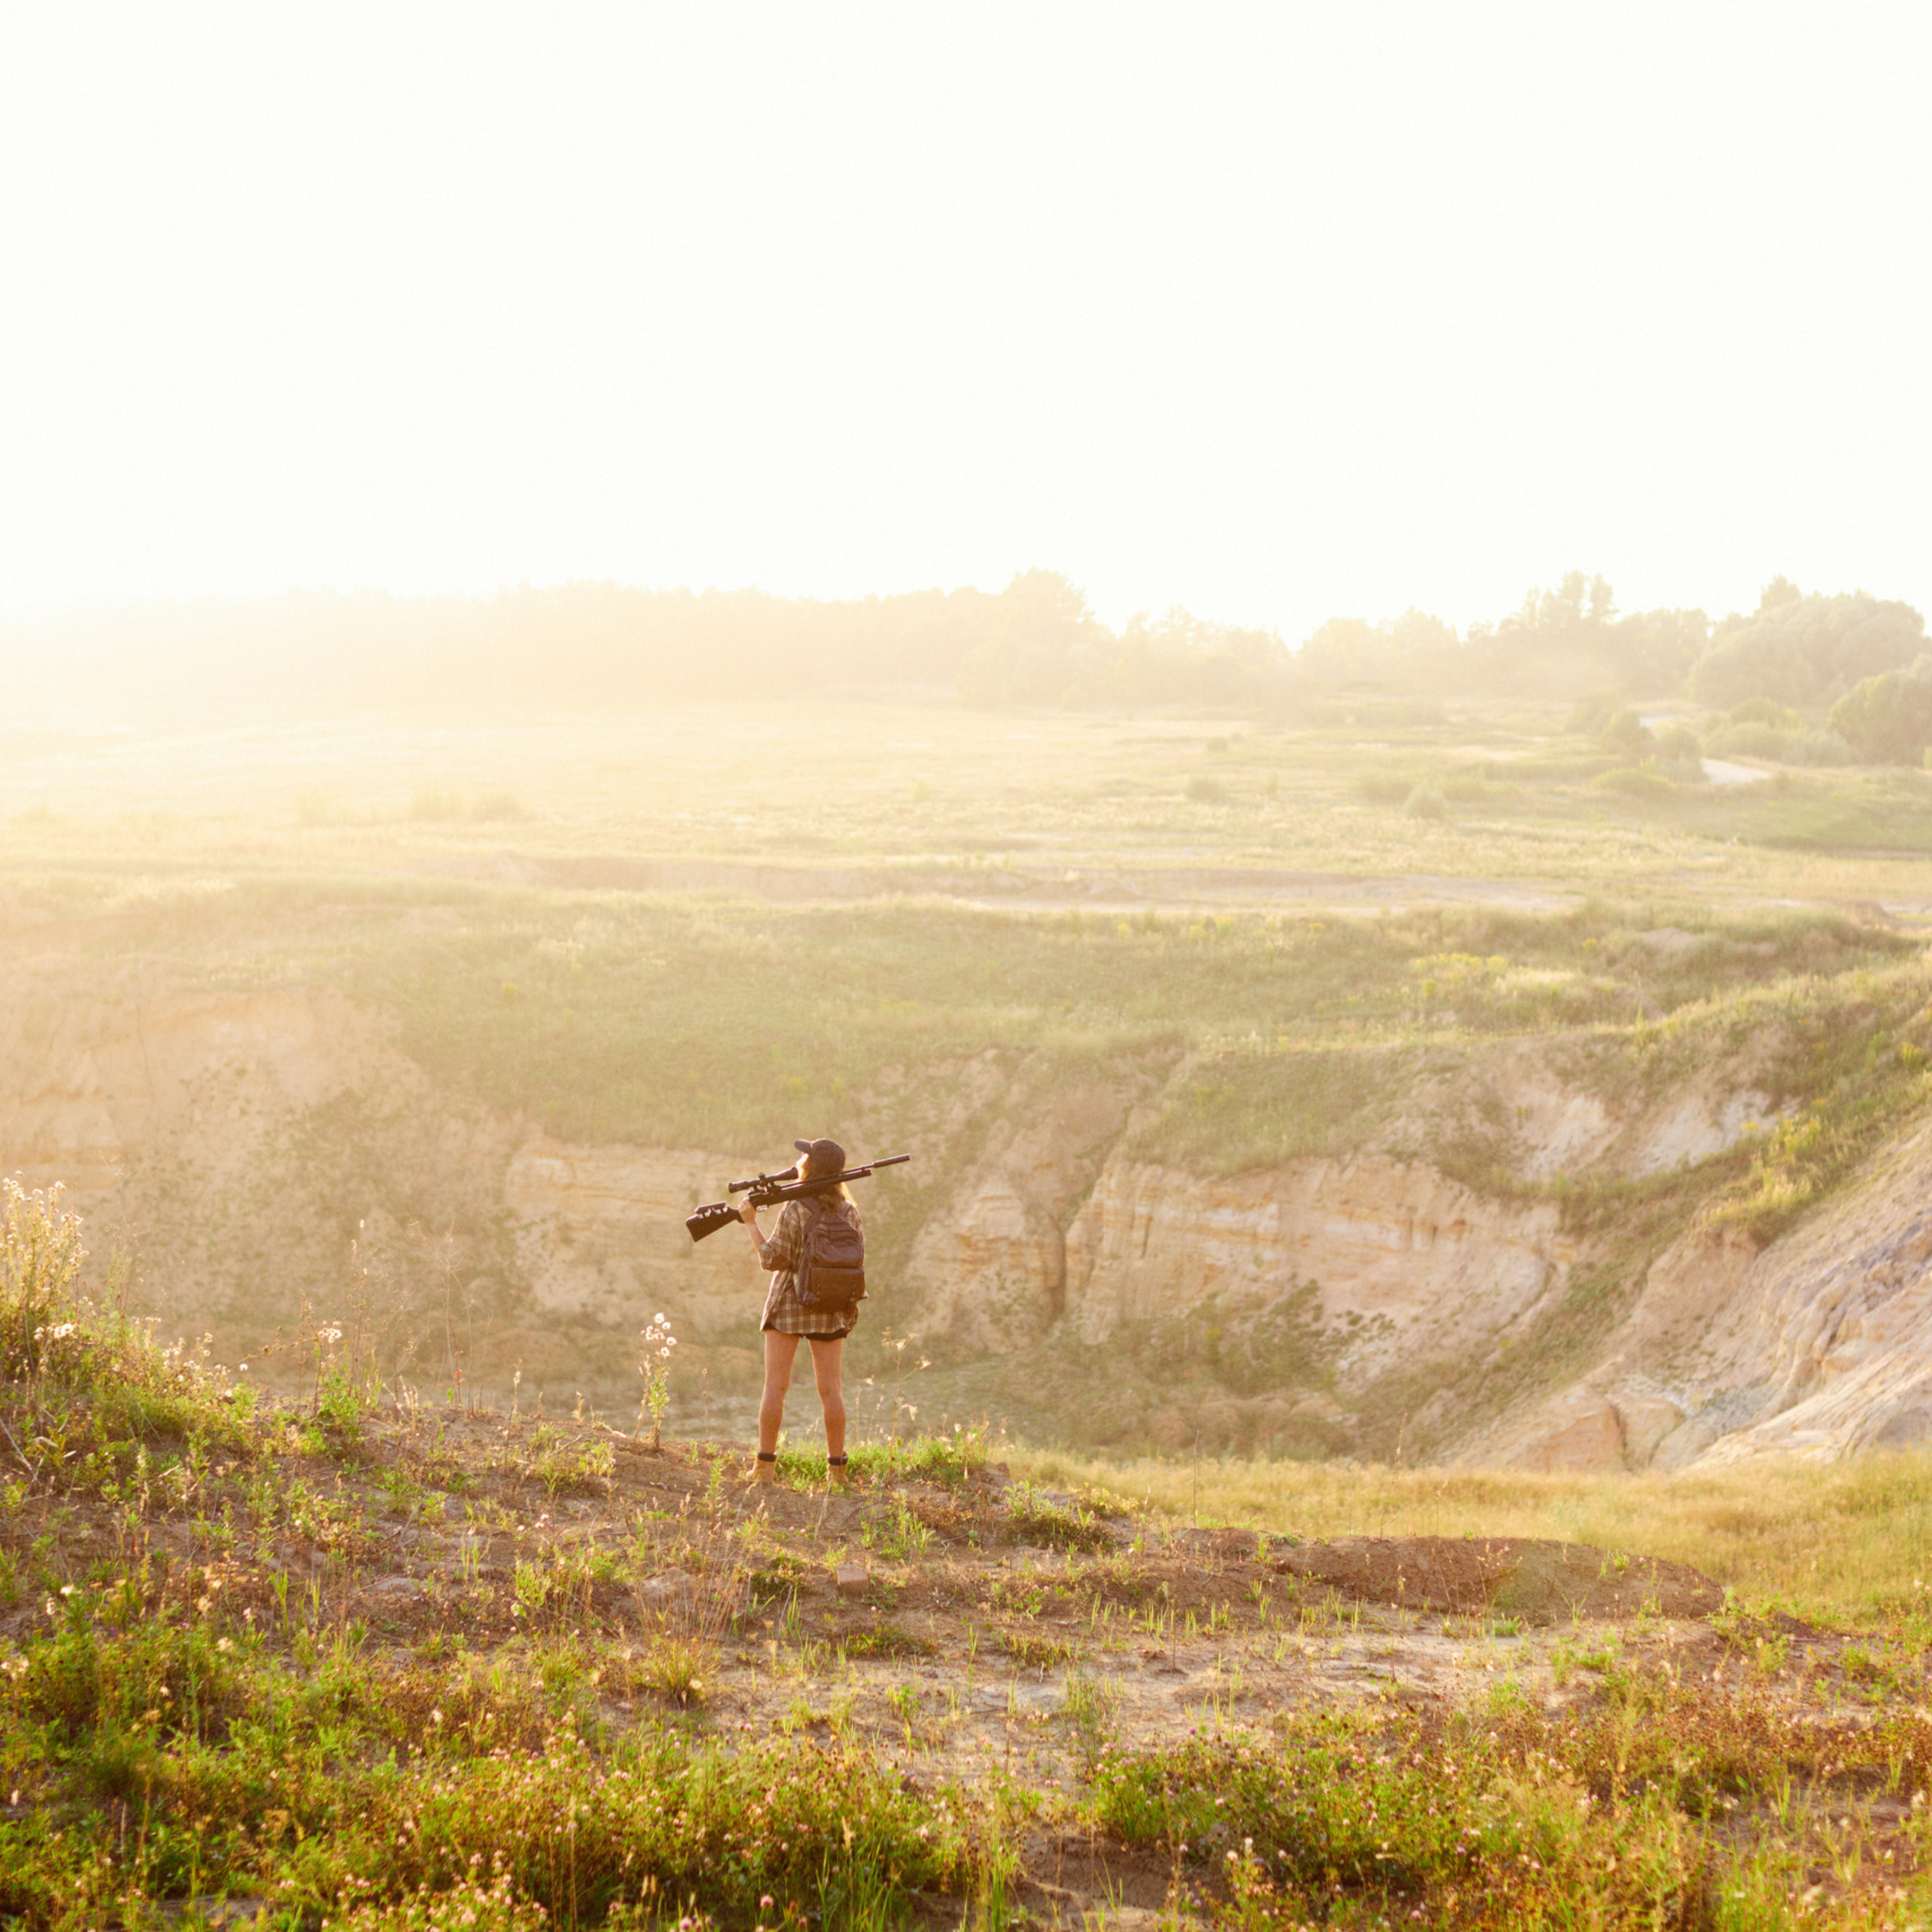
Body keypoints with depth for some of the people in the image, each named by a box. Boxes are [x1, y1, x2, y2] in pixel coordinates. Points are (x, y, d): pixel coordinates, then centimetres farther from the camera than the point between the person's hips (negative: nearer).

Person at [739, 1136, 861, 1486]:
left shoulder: (795, 1212, -15)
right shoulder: (849, 1212, -2)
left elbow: (773, 1259, -12)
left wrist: (750, 1222, -3)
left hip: (789, 1304, -4)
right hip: (832, 1309, 4)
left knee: (775, 1386, 3)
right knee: (830, 1389, 7)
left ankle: (765, 1466, 3)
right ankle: (838, 1468, 6)